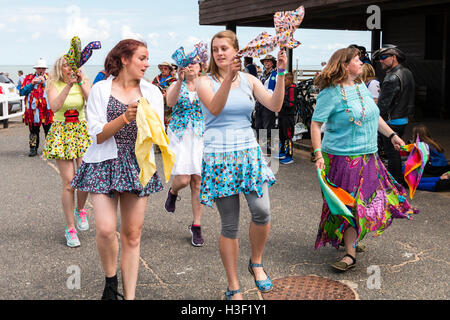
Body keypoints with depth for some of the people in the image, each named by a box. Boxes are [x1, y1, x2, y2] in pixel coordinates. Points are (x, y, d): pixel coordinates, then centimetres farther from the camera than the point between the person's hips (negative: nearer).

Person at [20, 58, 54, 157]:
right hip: (32, 110, 1)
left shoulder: (49, 78, 9)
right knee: (33, 130, 6)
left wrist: (45, 82, -11)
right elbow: (22, 92, 3)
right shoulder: (29, 78, 11)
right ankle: (33, 149, 16)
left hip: (47, 109, -1)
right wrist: (32, 84, -8)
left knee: (49, 130, -2)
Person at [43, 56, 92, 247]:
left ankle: (80, 210, 22)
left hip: (82, 131, 2)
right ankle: (70, 228, 7)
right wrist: (69, 85, -25)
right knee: (68, 182, -5)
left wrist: (81, 82, -18)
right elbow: (54, 106, -19)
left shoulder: (83, 83, 5)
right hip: (61, 133, -1)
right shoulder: (53, 85, 1)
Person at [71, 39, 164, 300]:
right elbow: (98, 135, -5)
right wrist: (125, 117, -19)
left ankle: (130, 295, 12)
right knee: (106, 229, -14)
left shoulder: (152, 92, 9)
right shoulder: (101, 90, 2)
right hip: (106, 164, -2)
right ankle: (111, 281, 14)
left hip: (138, 165, 2)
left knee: (133, 234, 3)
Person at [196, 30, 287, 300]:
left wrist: (281, 74, -14)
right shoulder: (206, 82, 1)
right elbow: (215, 108, -19)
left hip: (249, 152, 2)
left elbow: (275, 106, -4)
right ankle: (233, 287, 16)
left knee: (262, 211, -15)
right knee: (230, 224, 1)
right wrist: (229, 77, -31)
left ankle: (257, 263, 15)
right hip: (219, 156, -2)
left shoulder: (249, 80, 9)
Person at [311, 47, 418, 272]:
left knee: (367, 199, 12)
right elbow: (315, 124, -13)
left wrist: (392, 135, 20)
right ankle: (350, 253, 6)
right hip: (342, 158, -8)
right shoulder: (330, 93, -13)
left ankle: (352, 238, 31)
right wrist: (318, 154, -20)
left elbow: (374, 116, 23)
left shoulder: (361, 87, 11)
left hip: (368, 156, 8)